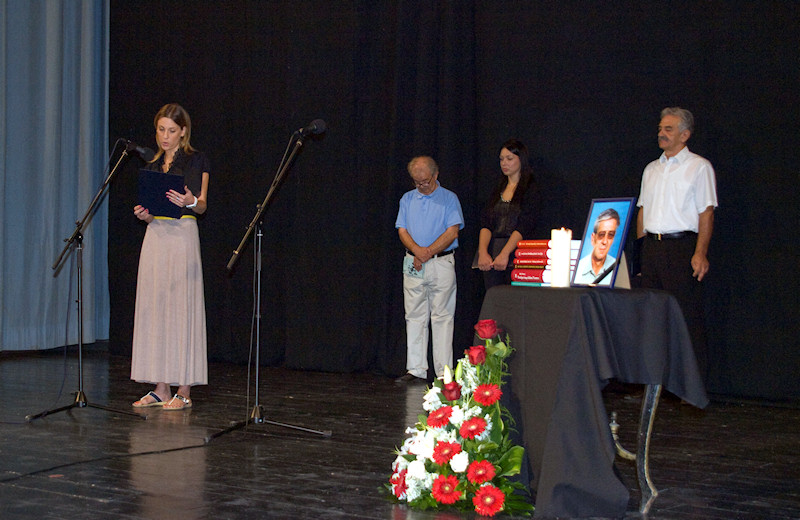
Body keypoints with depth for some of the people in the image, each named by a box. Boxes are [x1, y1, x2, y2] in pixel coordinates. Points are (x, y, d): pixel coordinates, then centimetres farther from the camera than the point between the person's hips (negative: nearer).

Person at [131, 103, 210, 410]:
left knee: (181, 308, -7)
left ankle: (184, 391, -4)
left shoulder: (196, 161, 1)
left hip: (183, 235, -6)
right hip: (155, 236, 6)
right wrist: (143, 214, -3)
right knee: (155, 309, 4)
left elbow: (202, 206, -4)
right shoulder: (153, 166, 17)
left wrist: (190, 201, -26)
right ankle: (160, 388, 9)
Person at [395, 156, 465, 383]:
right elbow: (402, 231, 6)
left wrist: (428, 253, -13)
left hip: (441, 264, -4)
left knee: (442, 318, -4)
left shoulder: (449, 199, 1)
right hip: (413, 264, 4)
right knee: (415, 317, 3)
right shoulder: (407, 199, 13)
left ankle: (444, 372, -4)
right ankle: (416, 370, 6)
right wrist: (418, 250, -12)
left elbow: (452, 232, -7)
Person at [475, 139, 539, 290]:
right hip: (491, 259, 5)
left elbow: (524, 227, -11)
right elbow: (486, 223, 7)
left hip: (516, 254, -5)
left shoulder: (531, 188, 1)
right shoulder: (498, 189, 18)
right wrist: (483, 252, -10)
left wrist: (505, 253, -21)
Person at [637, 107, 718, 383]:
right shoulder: (652, 169, 18)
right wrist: (641, 248, 12)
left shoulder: (699, 167, -1)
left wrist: (700, 253, -15)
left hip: (682, 246, -6)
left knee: (688, 317, -8)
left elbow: (707, 213, -7)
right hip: (651, 246, 6)